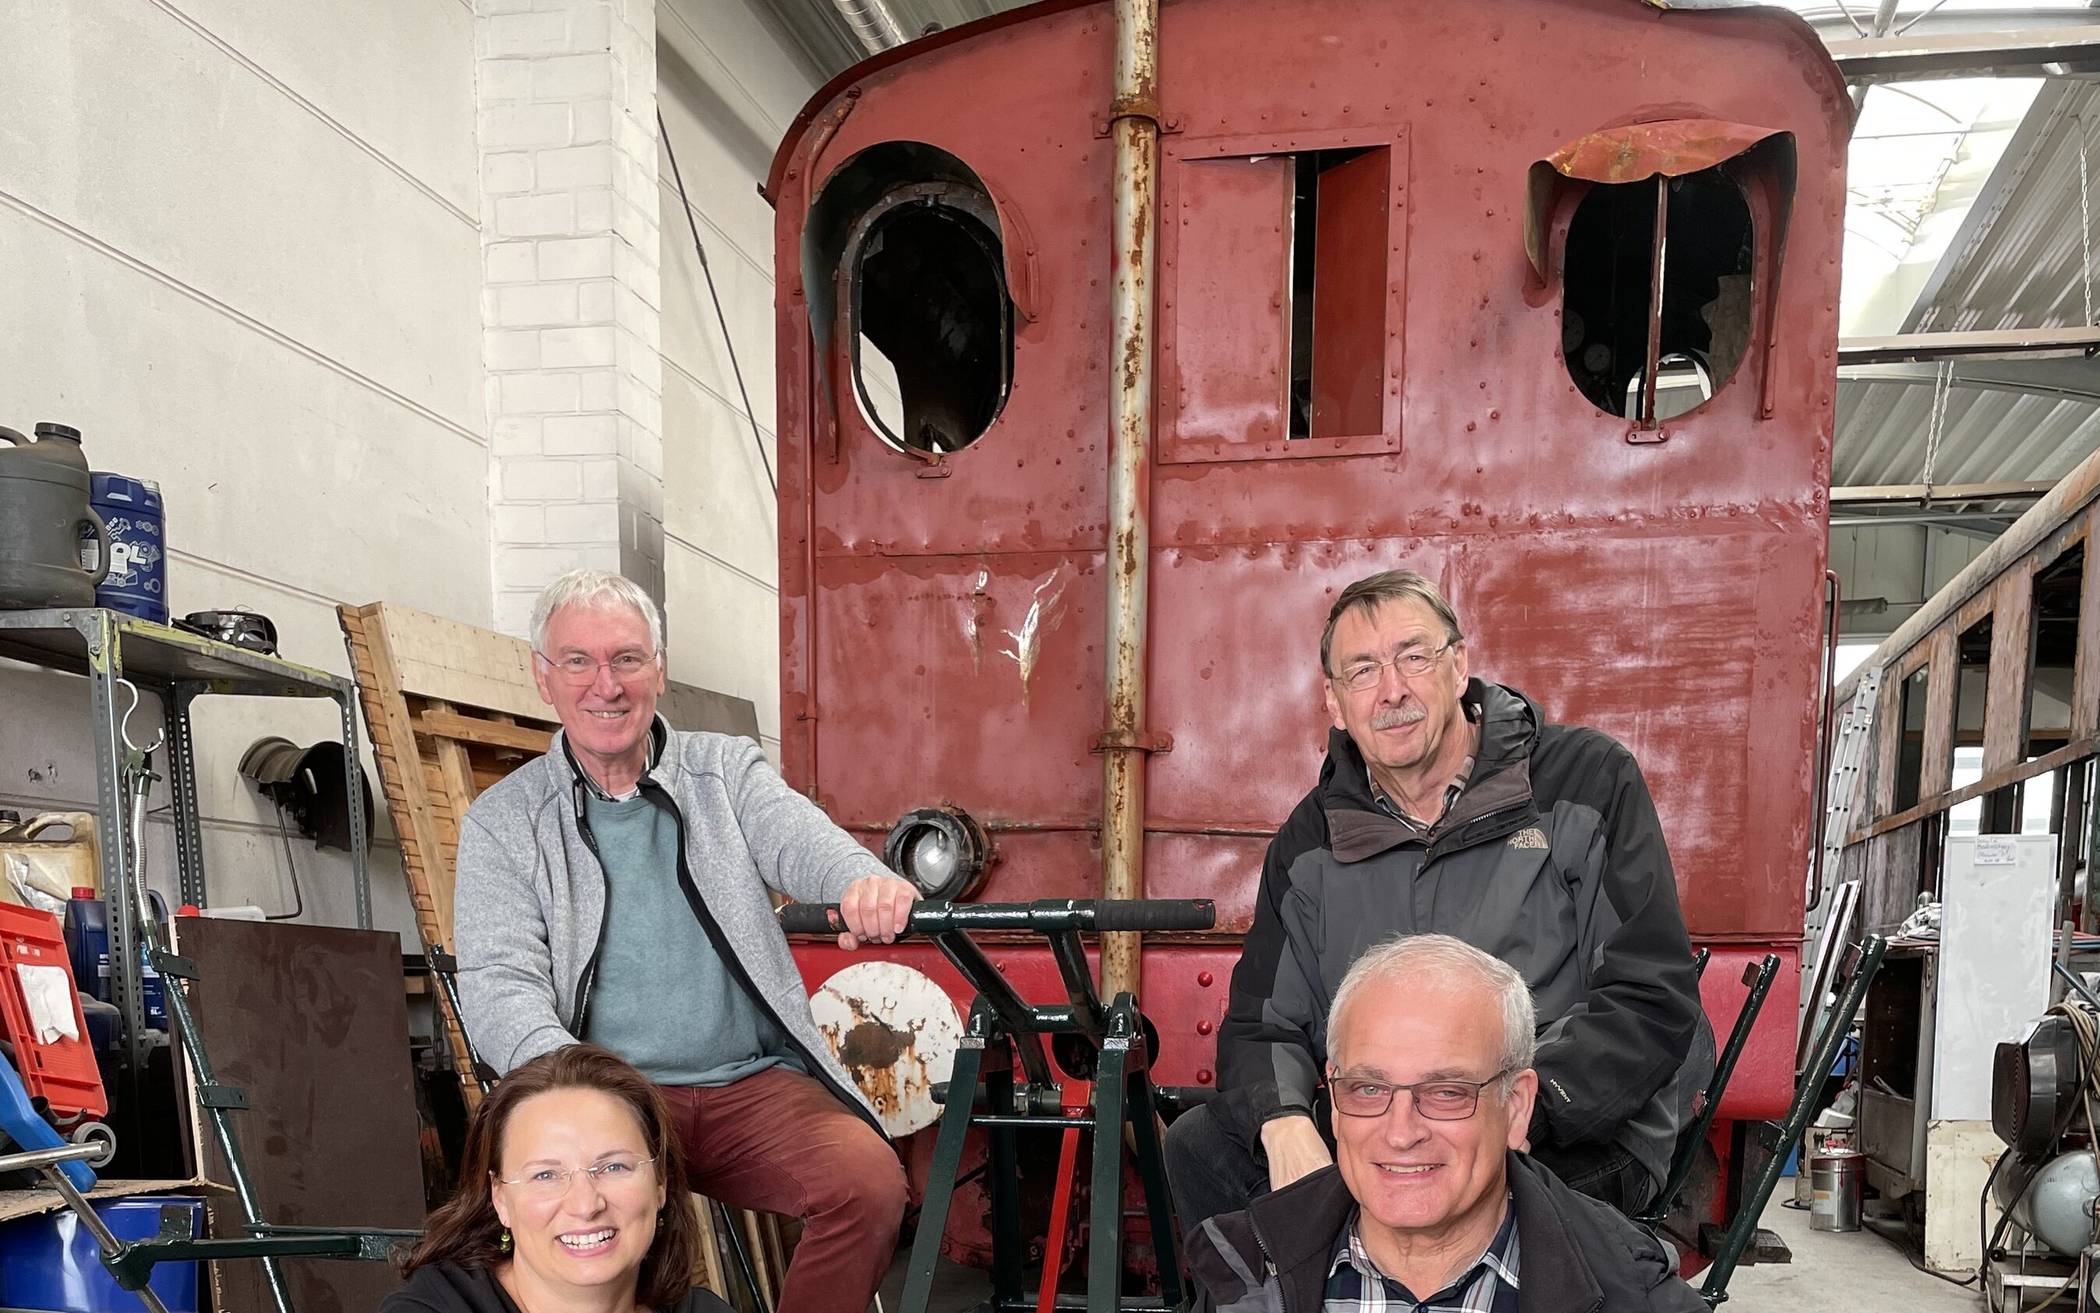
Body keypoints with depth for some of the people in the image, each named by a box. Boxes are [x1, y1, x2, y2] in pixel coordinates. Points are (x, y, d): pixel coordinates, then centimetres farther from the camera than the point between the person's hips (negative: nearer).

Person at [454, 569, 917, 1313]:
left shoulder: (728, 770, 10)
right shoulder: (501, 821, 7)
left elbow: (799, 840, -10)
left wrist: (866, 882, -35)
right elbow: (499, 978, -4)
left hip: (754, 1082, 1)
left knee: (869, 1181, -24)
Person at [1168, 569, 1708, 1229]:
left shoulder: (1589, 780, -3)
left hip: (1571, 1141, -4)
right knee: (1198, 1144, -15)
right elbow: (1262, 1024, 8)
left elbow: (1653, 1001, -9)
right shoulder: (1311, 839, 8)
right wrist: (1284, 1120, -17)